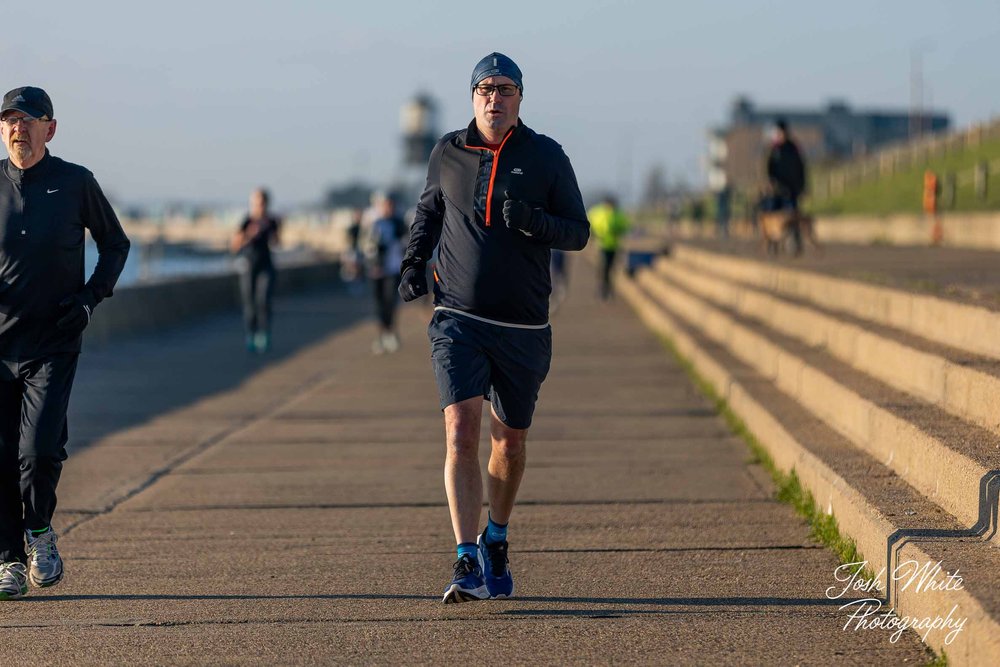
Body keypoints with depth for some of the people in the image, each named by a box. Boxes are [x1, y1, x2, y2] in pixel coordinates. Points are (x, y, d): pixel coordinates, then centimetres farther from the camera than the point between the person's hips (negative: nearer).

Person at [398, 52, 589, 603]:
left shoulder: (546, 157, 0)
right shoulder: (447, 154, 5)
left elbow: (579, 232, 1)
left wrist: (534, 222, -19)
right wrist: (413, 261, 7)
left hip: (523, 329, 1)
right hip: (458, 320, -1)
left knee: (510, 440, 12)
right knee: (461, 430, -17)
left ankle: (495, 544, 36)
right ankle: (468, 564, -21)